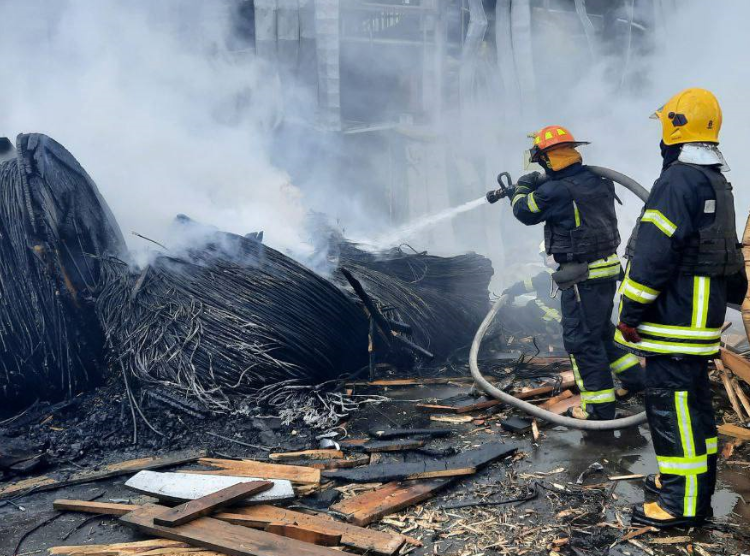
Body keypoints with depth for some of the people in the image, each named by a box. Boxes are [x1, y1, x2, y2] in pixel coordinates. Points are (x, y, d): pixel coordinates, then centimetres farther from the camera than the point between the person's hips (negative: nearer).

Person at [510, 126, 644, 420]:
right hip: (608, 266, 8)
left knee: (582, 339, 3)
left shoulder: (555, 191, -21)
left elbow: (524, 211, -3)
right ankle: (633, 376, 35)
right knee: (602, 328, 26)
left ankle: (599, 406, 11)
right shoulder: (598, 180, 2)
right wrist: (540, 184, 19)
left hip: (582, 277, -8)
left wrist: (521, 187, 17)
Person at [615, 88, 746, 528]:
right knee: (693, 398, 18)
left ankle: (683, 503, 3)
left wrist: (631, 313, -16)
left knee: (671, 404, -5)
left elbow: (654, 255, -22)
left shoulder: (678, 180, -17)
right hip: (704, 316, 10)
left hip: (674, 317, -10)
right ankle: (695, 481, 30)